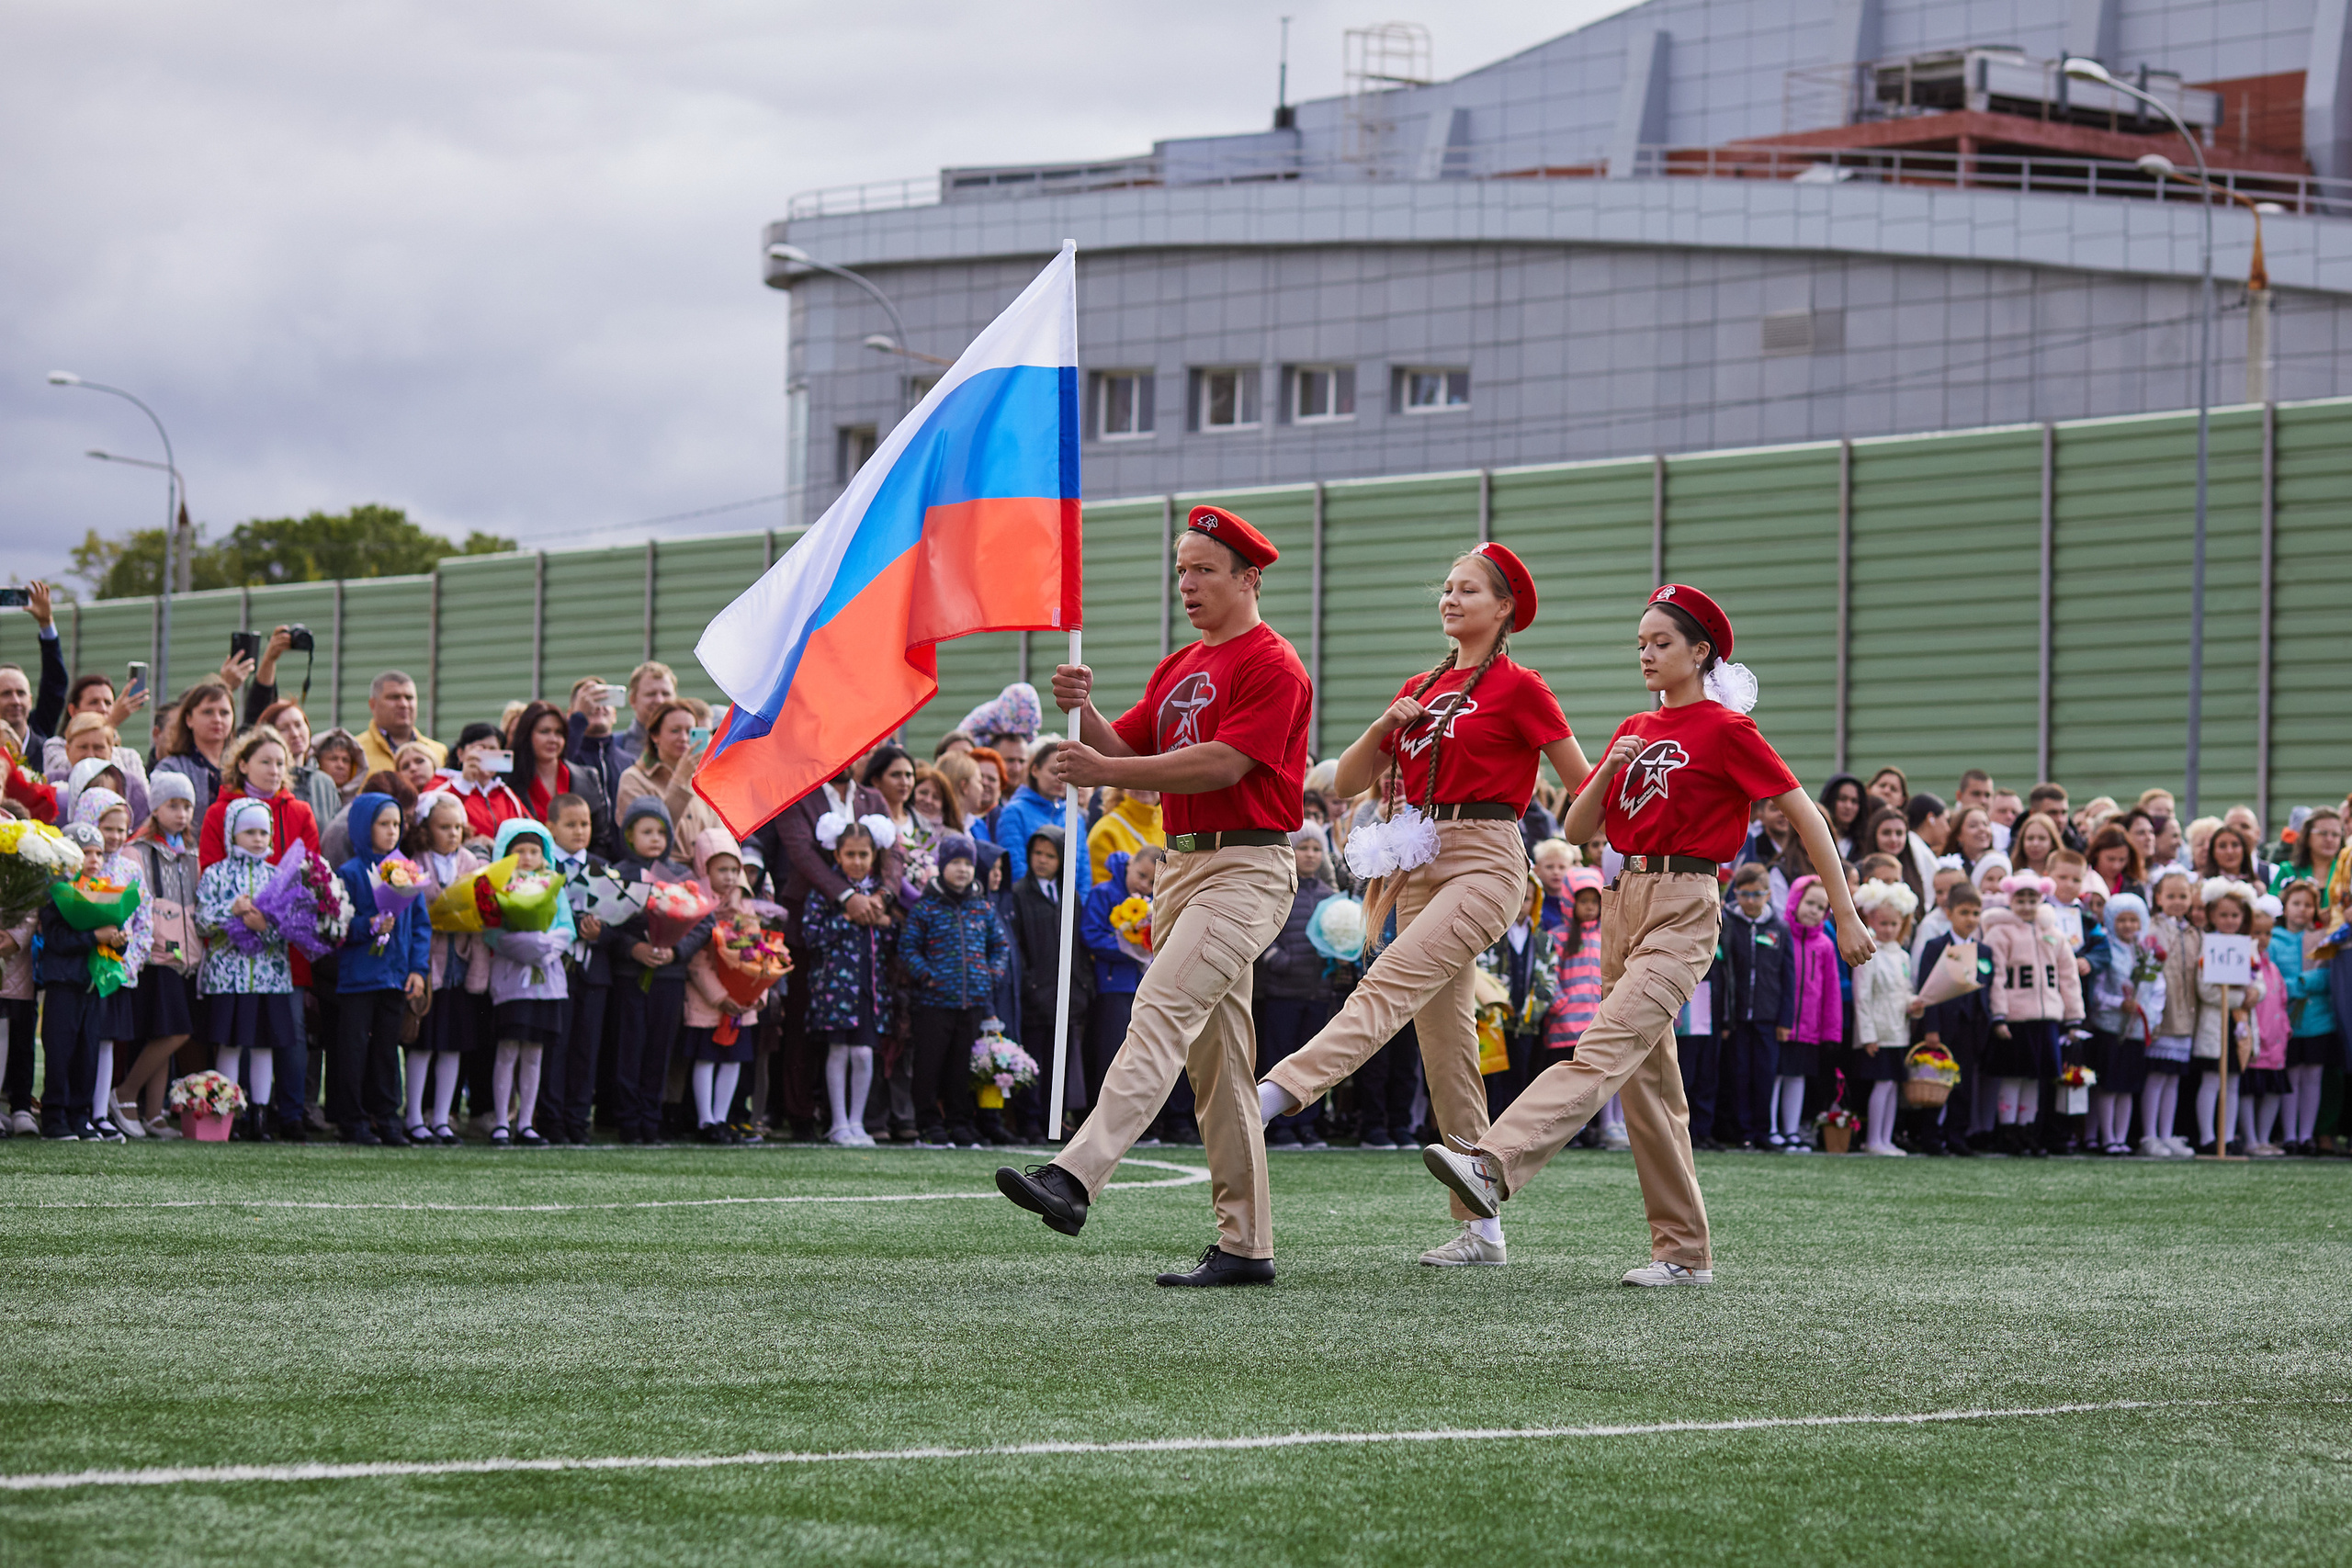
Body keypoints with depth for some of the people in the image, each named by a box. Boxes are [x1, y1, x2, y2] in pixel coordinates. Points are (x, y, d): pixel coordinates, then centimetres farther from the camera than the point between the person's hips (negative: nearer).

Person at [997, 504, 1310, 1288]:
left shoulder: (1272, 664, -8)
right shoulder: (1178, 667, 21)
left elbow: (1224, 762, -18)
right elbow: (1128, 750, 18)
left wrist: (1106, 773, -19)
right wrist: (1083, 712, -3)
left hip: (1247, 869, -9)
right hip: (1181, 866, 9)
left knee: (1162, 1012, -24)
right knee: (1215, 1055, 7)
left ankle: (1075, 1177, -38)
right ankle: (1245, 1245, 9)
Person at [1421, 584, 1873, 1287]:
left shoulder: (1726, 728, -4)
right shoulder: (1636, 731, 16)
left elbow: (1804, 814, -4)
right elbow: (1577, 830, 13)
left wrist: (1846, 913, -7)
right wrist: (1610, 768, -6)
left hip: (1684, 911, -8)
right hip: (1624, 901, 8)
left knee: (1605, 1049, -22)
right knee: (1648, 1080, 7)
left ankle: (1494, 1165, -41)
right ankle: (1684, 1252, 11)